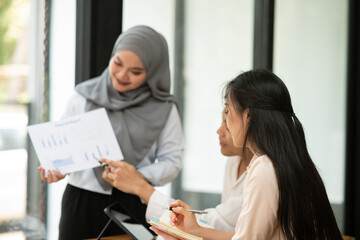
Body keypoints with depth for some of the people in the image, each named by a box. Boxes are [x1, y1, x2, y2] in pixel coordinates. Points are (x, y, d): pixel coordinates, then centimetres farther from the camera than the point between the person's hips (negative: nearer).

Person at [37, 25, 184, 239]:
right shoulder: (84, 96, 3)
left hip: (133, 205, -1)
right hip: (81, 202, 1)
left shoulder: (164, 109, 0)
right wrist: (56, 167, -15)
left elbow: (172, 161, -1)